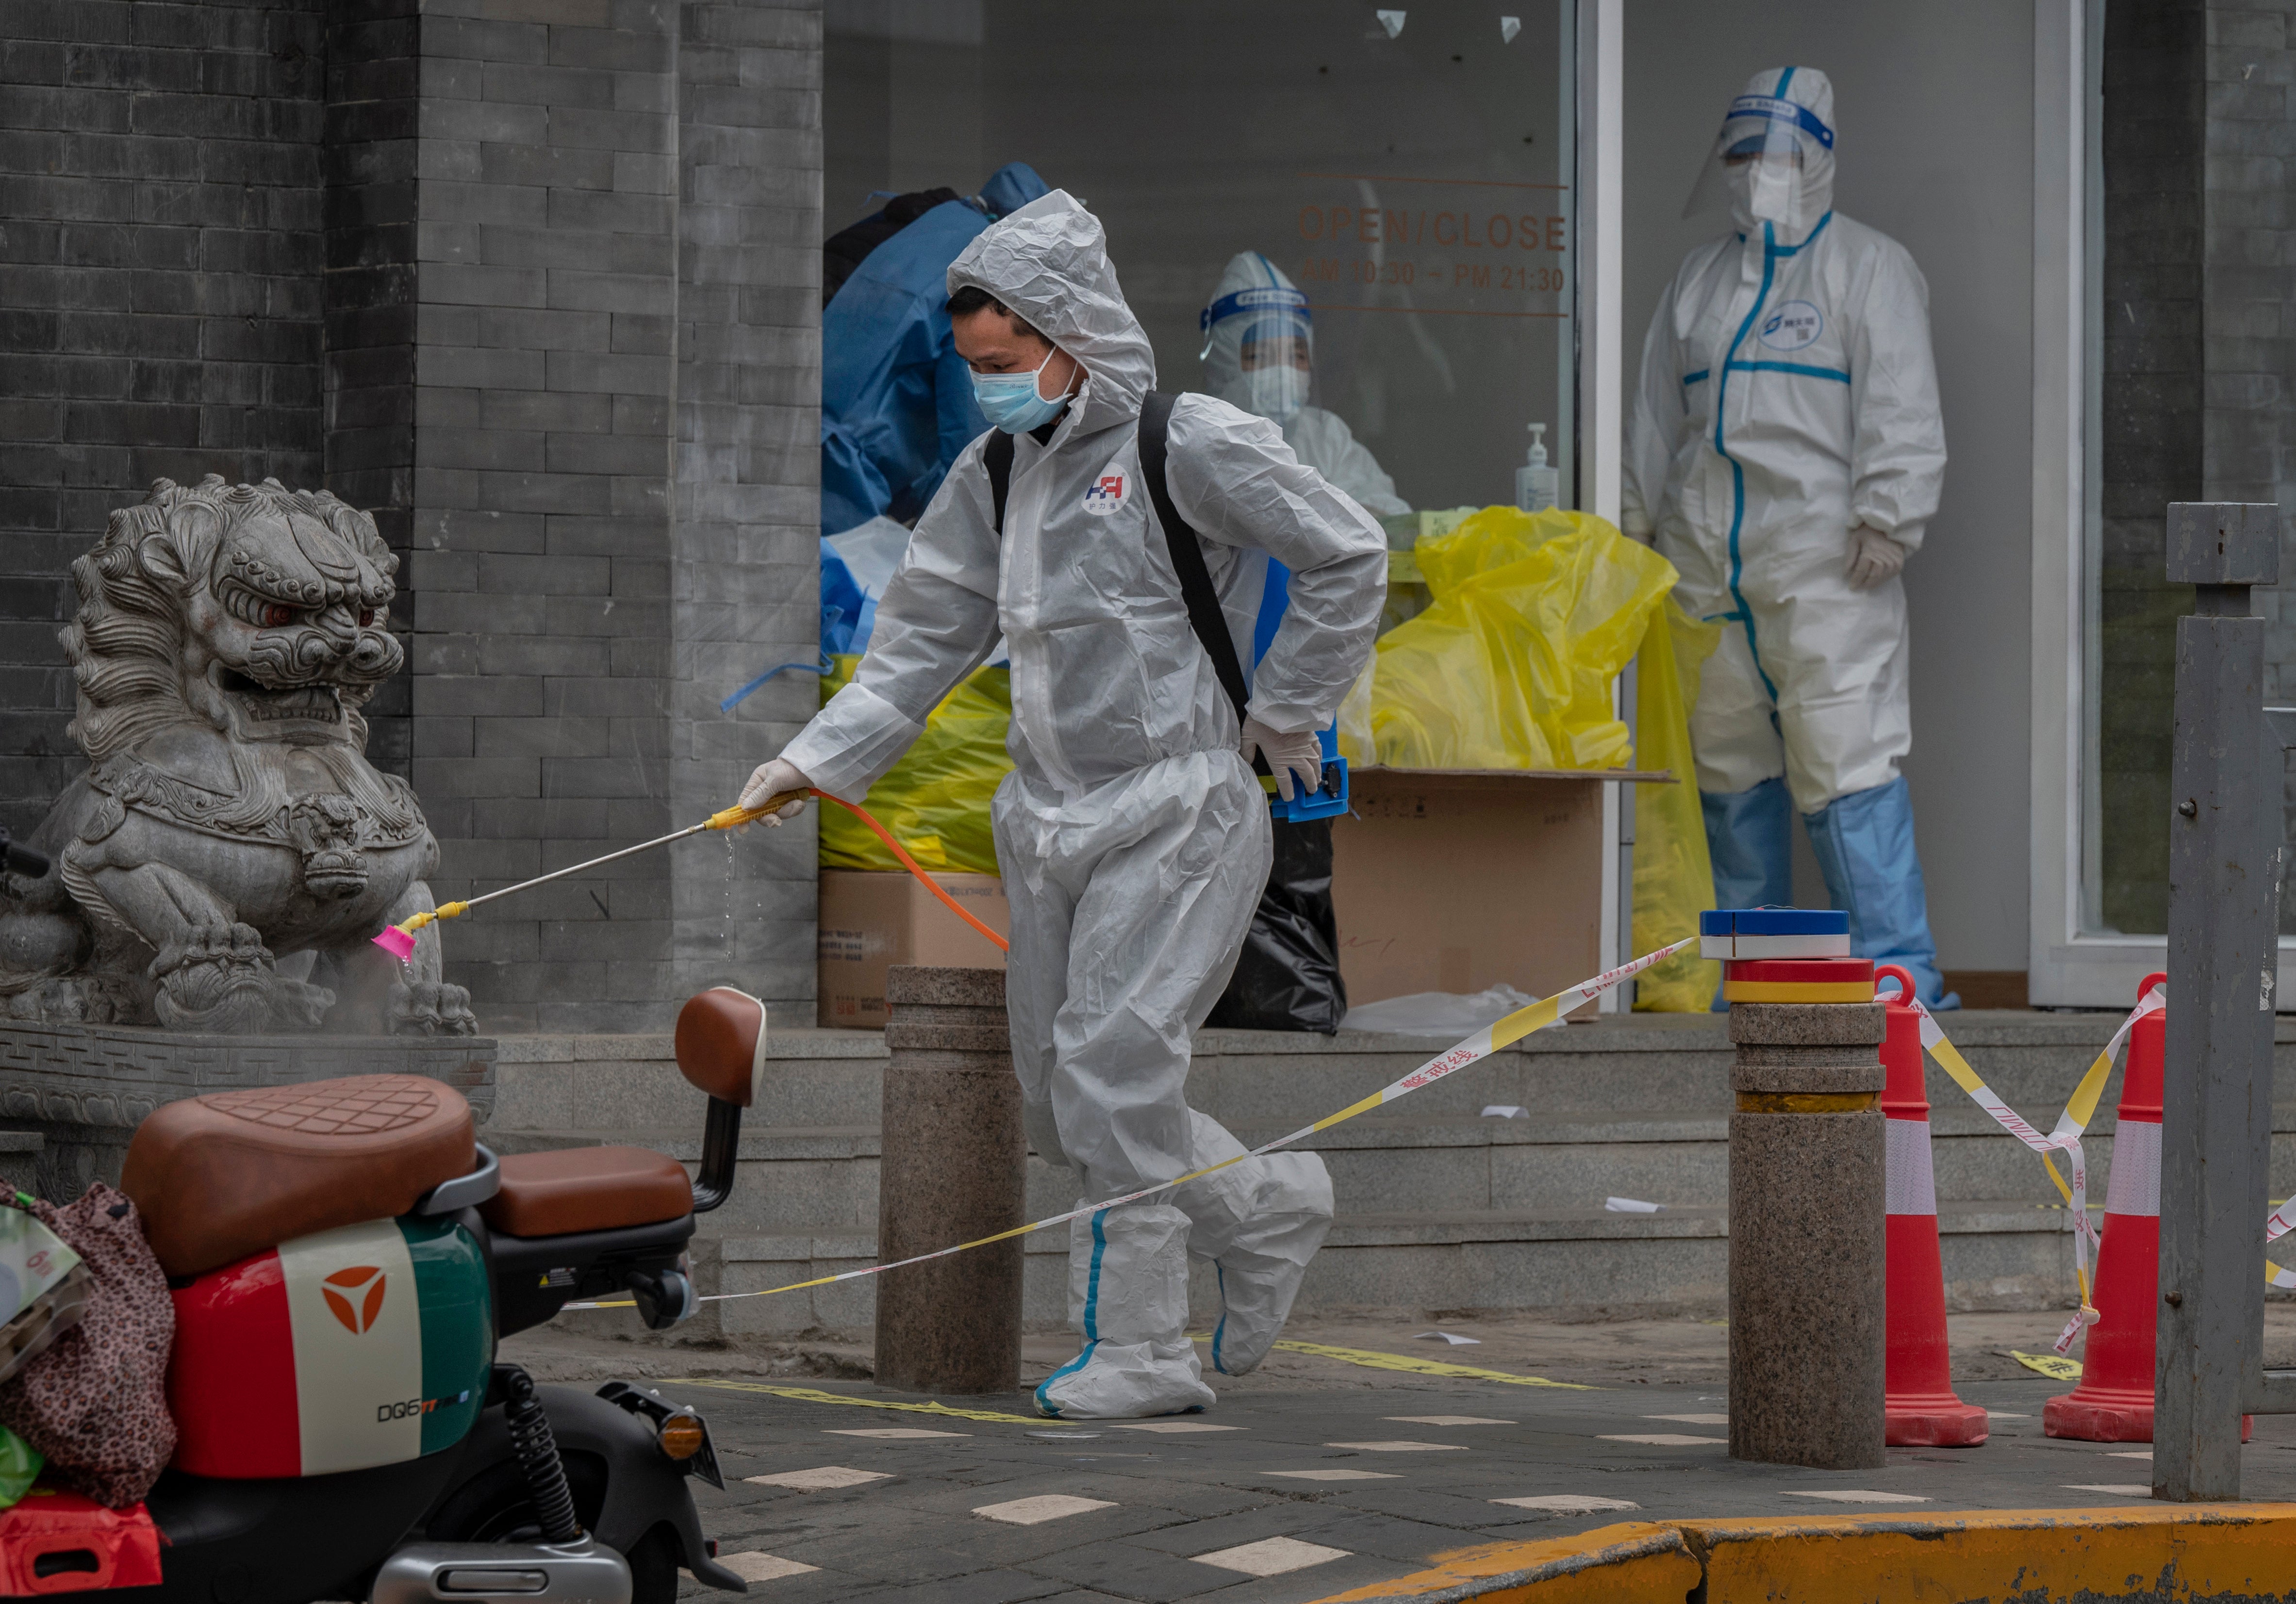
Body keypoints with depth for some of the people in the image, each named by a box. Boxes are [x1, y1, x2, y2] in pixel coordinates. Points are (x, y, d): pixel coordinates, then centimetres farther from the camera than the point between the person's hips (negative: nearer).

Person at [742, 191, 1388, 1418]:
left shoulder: (1189, 443, -9)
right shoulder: (995, 473, 11)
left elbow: (1348, 558, -5)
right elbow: (926, 636, 14)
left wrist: (1285, 709, -2)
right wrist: (818, 757, 4)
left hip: (1177, 802, -7)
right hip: (1050, 816, 8)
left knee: (1113, 1063, -14)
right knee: (1057, 1100, 7)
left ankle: (1139, 1349, -3)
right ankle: (1265, 1207, 27)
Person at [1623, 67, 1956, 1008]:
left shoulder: (1868, 268, 3)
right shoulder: (1700, 280, 21)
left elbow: (1901, 410, -4)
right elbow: (1659, 416, 26)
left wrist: (1885, 522, -12)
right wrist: (1641, 526, 21)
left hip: (1822, 563, -6)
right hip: (1706, 568, 6)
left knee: (1846, 761, -13)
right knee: (1729, 769, 9)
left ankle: (1899, 973, -11)